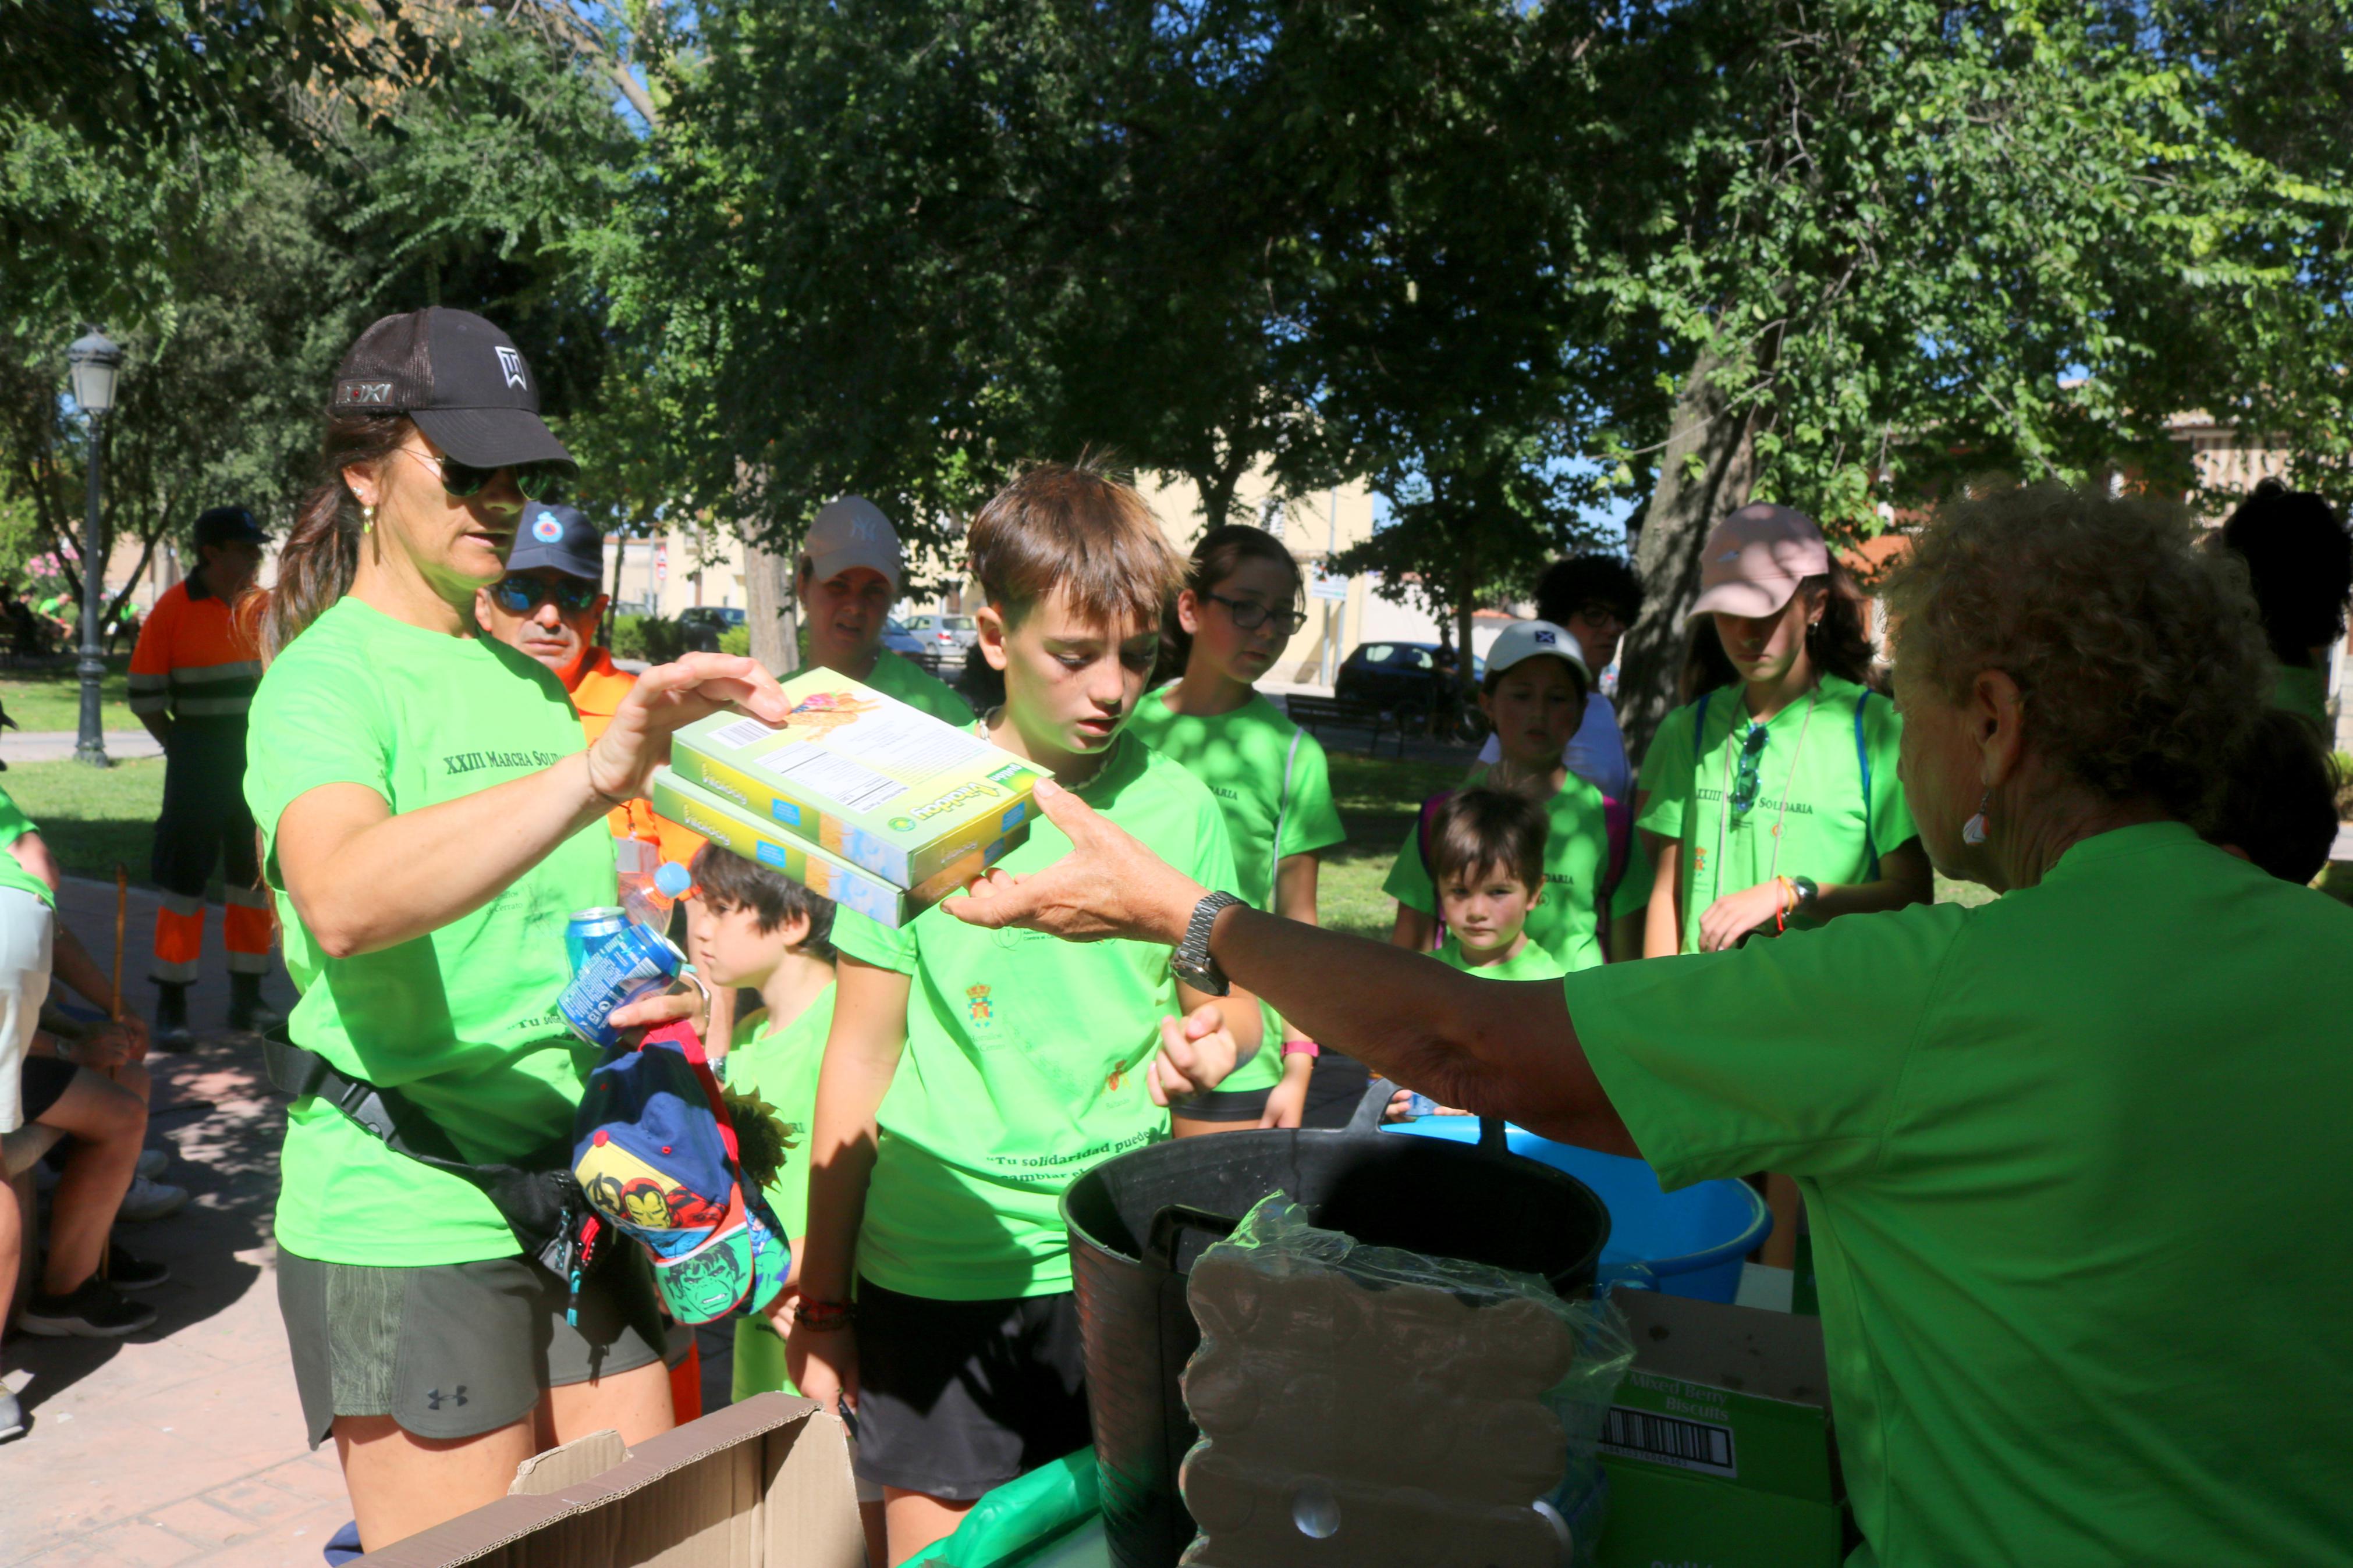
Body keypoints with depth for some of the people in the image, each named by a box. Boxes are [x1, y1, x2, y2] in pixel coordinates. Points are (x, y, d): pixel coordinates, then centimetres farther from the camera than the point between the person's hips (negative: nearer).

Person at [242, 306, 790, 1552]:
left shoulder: (527, 681, 13)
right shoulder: (325, 677, -10)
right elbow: (343, 902, -33)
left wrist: (625, 1000, 8)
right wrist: (598, 770, -43)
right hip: (406, 1223, -7)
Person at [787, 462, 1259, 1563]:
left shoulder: (1176, 805, 1)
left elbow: (1229, 997, 12)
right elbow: (861, 1060, 0)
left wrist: (1215, 1035, -13)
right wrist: (821, 1302, 3)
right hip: (932, 1271, -1)